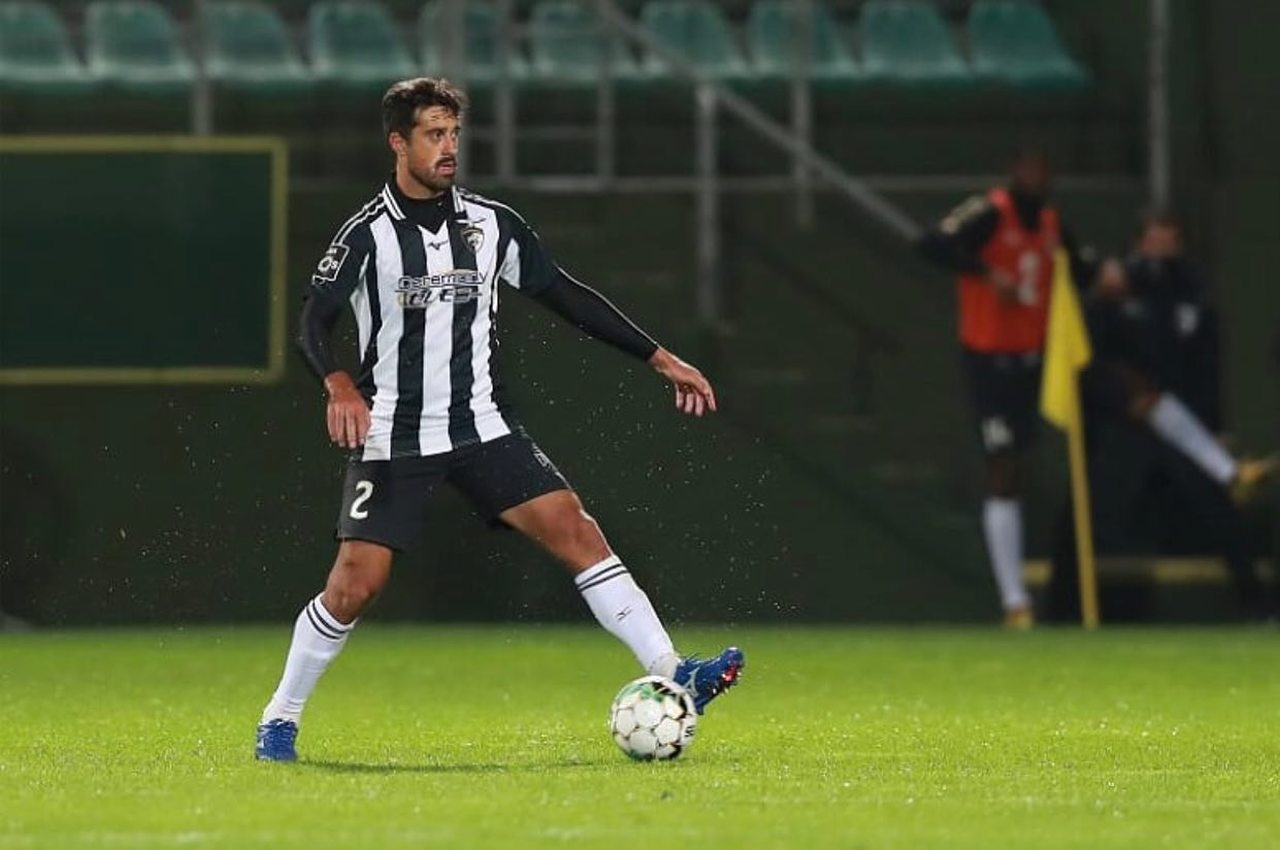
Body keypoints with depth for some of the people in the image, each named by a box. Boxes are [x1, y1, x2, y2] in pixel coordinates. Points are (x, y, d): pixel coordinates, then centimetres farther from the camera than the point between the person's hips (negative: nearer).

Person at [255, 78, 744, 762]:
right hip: (393, 439, -3)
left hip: (482, 428, 3)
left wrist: (661, 359, 8)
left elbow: (567, 296, 12)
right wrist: (340, 386, -34)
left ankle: (671, 678, -14)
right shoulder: (369, 233, -6)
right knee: (355, 583, -10)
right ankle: (280, 718, 10)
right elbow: (314, 322, -13)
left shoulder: (491, 223, 5)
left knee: (575, 530, -12)